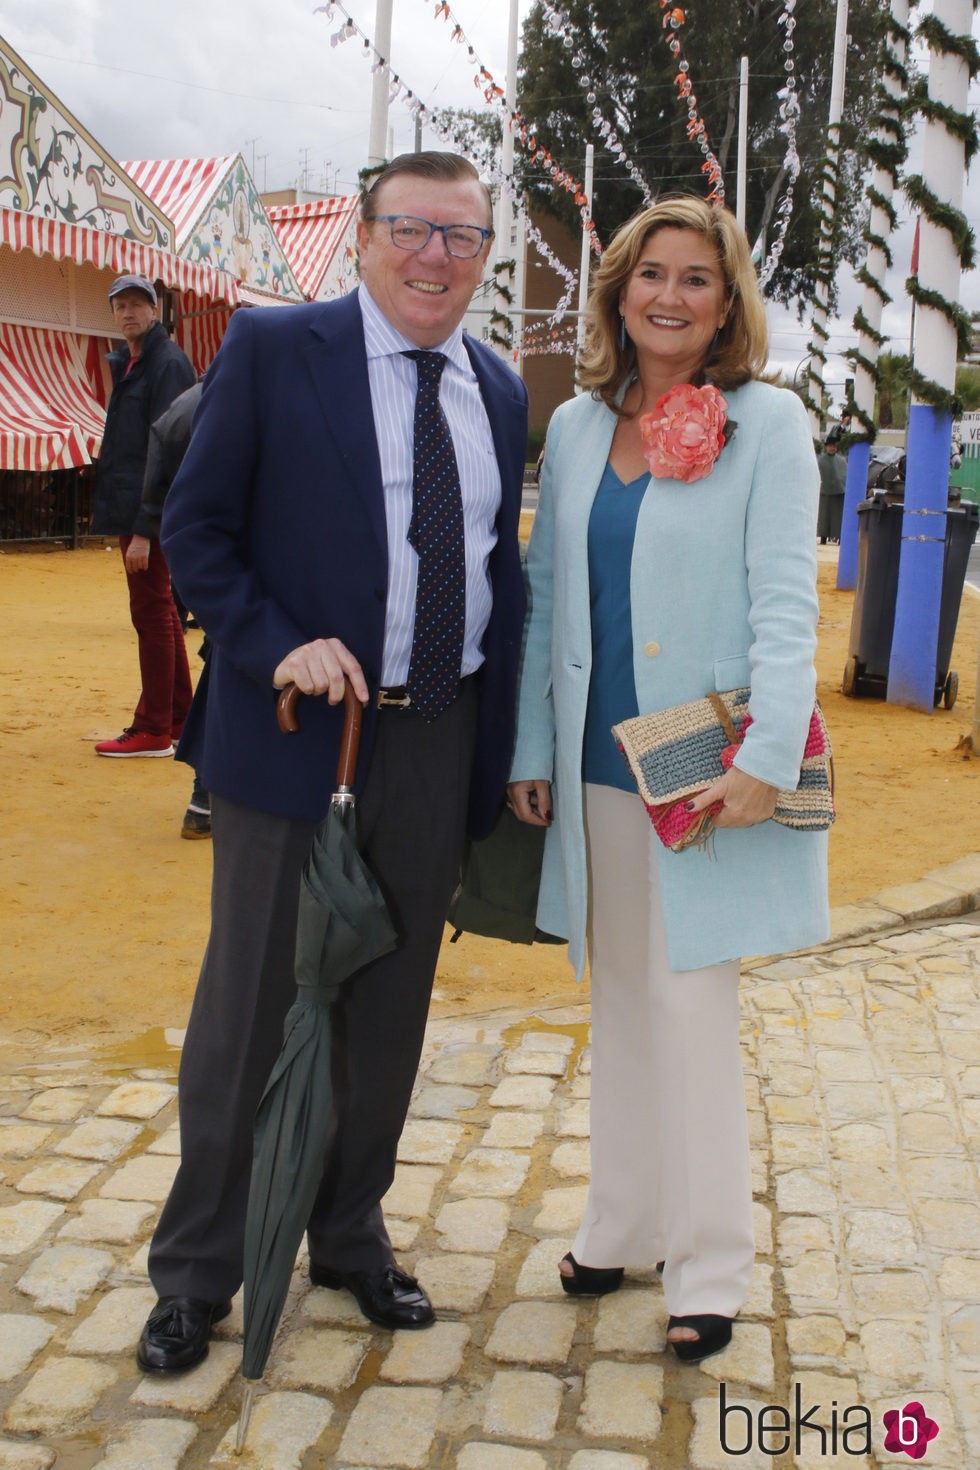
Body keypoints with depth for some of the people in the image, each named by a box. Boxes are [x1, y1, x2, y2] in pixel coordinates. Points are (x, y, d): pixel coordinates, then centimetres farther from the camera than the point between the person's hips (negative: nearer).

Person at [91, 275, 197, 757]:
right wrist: (129, 524, 12)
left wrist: (144, 530, -23)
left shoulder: (167, 364, -12)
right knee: (159, 613, 14)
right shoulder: (128, 364, 18)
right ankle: (177, 718, 23)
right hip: (131, 511, 10)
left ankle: (154, 731, -1)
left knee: (152, 614, -6)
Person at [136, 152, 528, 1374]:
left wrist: (504, 751, 7)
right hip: (294, 727, -4)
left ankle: (350, 1237, 35)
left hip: (439, 736, 5)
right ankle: (195, 1269, 25)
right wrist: (279, 647, -19)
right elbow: (194, 528, -4)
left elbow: (500, 569, 12)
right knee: (247, 1004, 7)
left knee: (392, 1006, 15)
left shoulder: (498, 391, 10)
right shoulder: (271, 350, -4)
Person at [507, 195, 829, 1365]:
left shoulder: (767, 424, -5)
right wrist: (530, 751, 7)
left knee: (690, 1006, 1)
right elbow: (546, 598, 10)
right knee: (619, 1000, 14)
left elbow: (784, 602, -10)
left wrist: (766, 758, -19)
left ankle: (707, 1267, 16)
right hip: (596, 765, 5)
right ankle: (622, 1225, 30)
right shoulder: (575, 427, 8)